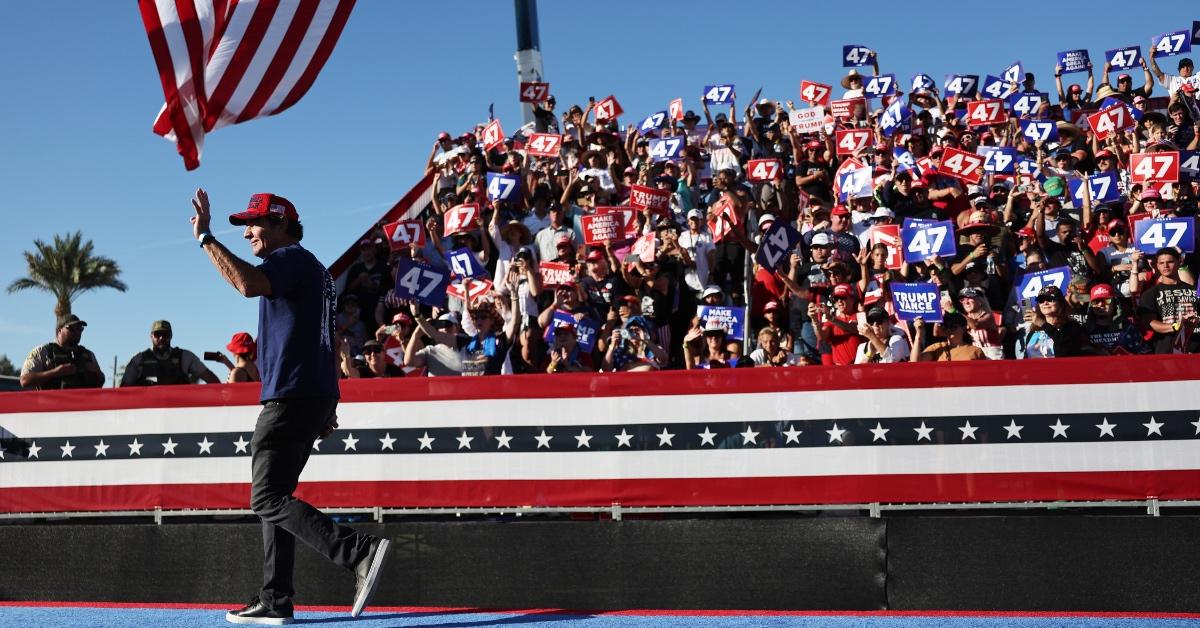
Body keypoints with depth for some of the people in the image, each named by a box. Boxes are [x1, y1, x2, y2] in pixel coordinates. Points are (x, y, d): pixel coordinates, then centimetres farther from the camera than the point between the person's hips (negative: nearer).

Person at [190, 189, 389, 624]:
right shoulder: (309, 268, 25)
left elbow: (249, 284, -29)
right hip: (314, 397, 11)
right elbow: (323, 342, 26)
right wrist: (327, 408, 25)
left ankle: (360, 552, -25)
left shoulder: (292, 258, -7)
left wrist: (205, 238, -21)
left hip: (291, 397, -11)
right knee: (274, 495, 14)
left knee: (268, 499, -14)